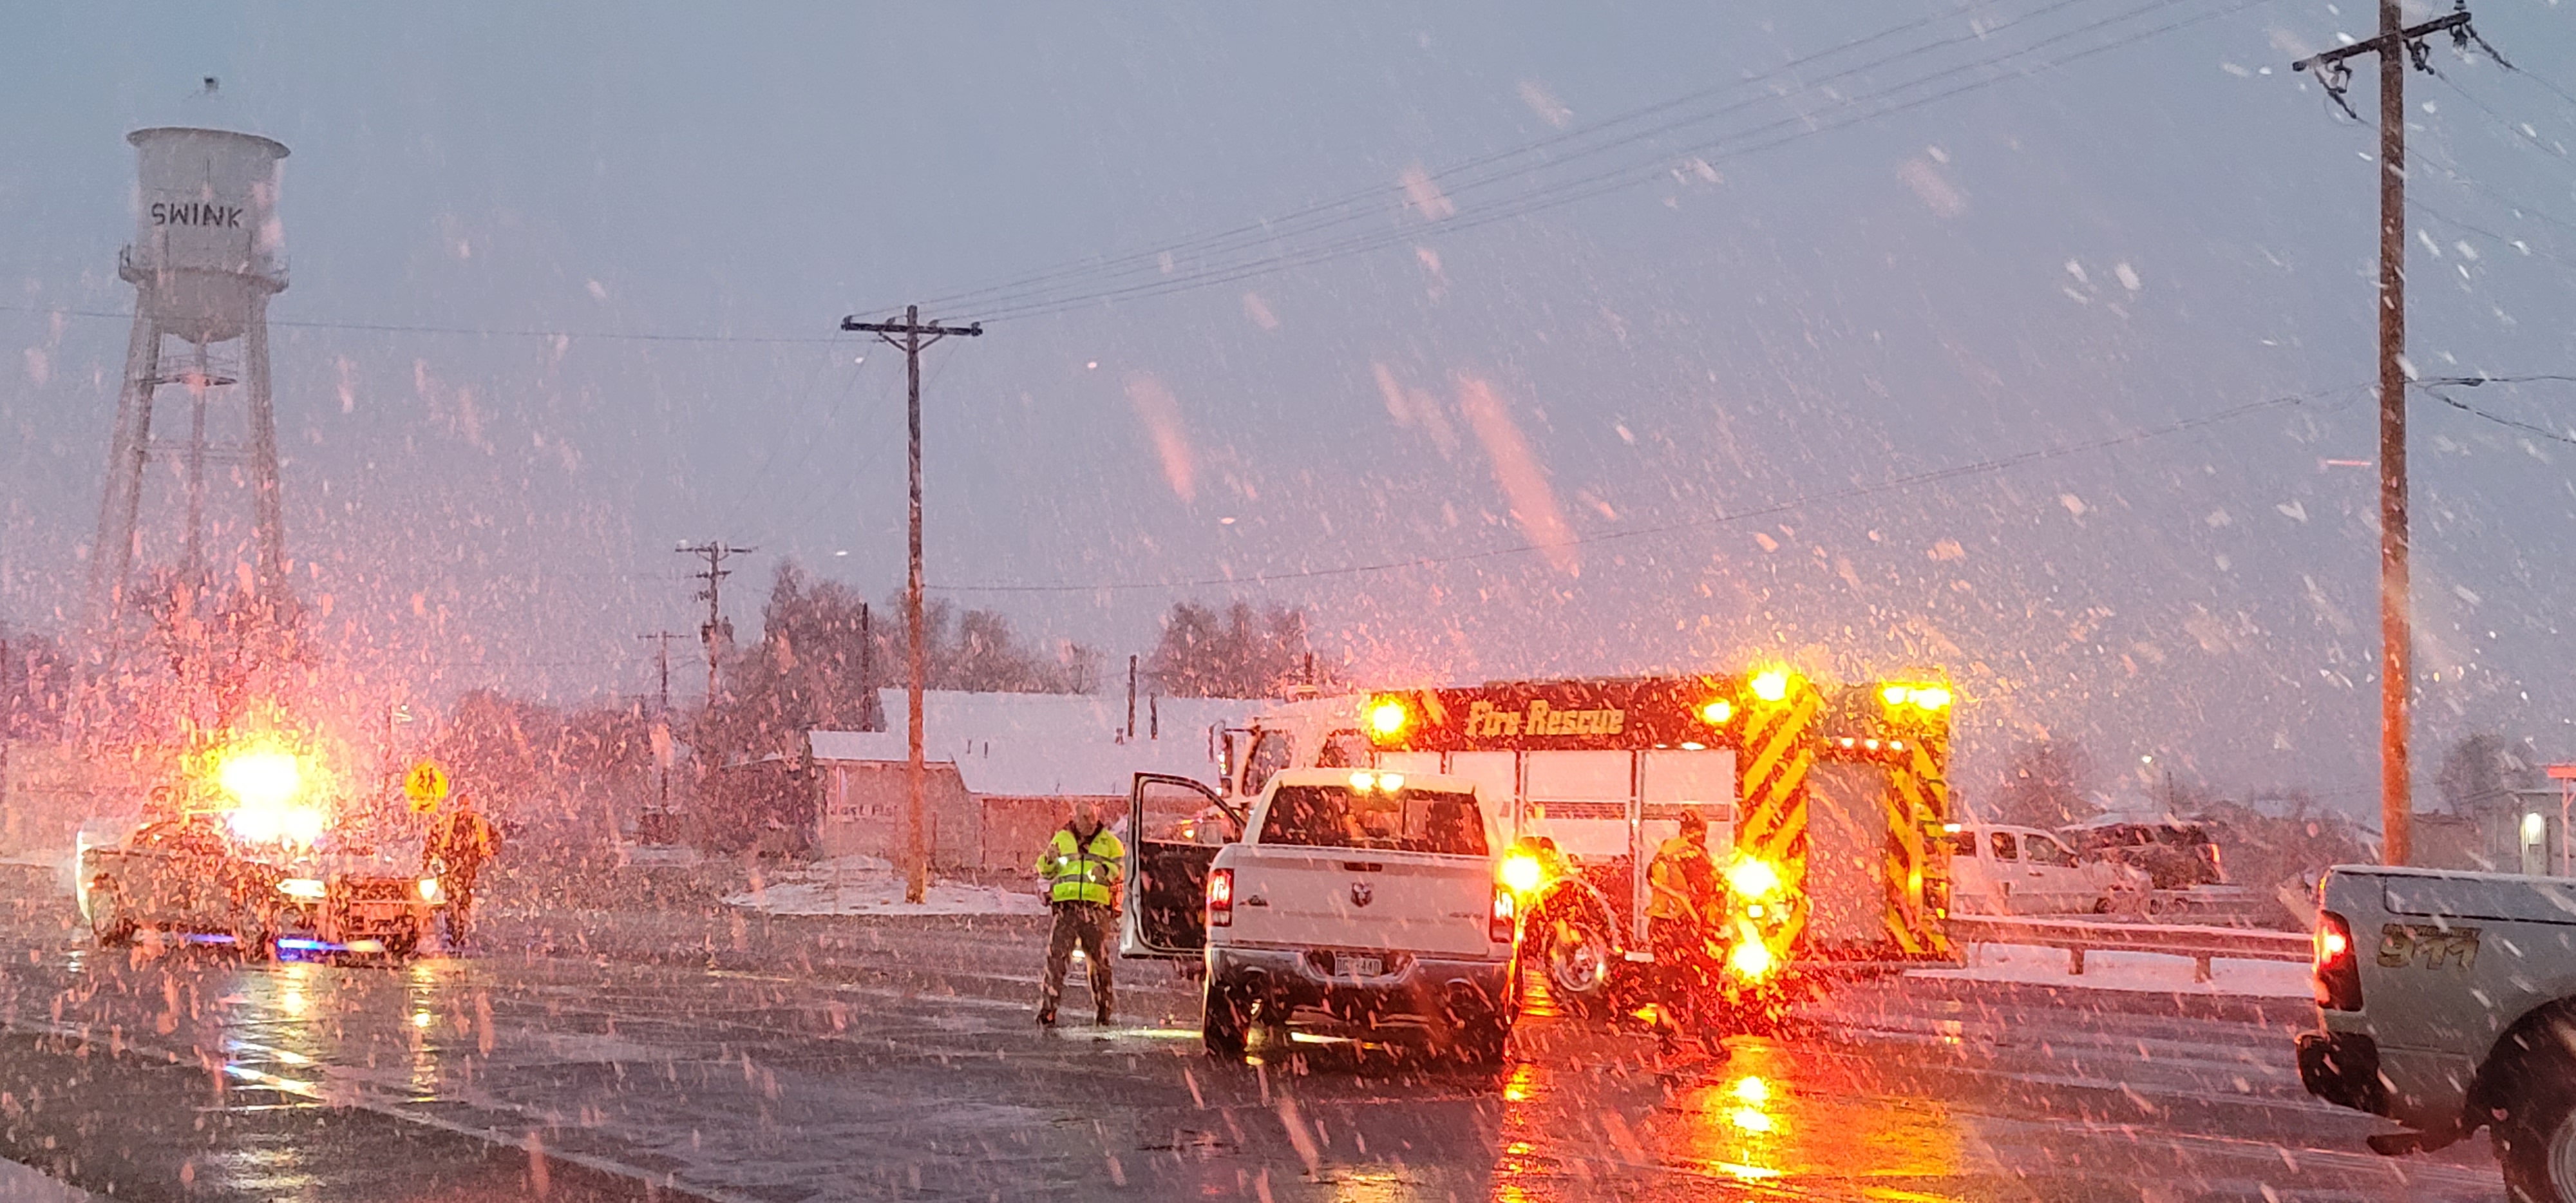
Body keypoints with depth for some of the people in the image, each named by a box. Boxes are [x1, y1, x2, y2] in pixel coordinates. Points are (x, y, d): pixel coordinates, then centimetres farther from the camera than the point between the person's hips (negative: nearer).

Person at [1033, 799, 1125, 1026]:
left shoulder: (1109, 842, 11)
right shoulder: (1061, 838, 13)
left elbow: (1122, 869, 6)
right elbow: (1045, 871, 13)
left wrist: (1106, 870, -14)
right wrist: (1049, 859, -9)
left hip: (1097, 908, 0)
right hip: (1066, 907, 0)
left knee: (1099, 960, 3)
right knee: (1056, 957, -9)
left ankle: (1104, 1012, 11)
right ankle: (1047, 1009, -9)